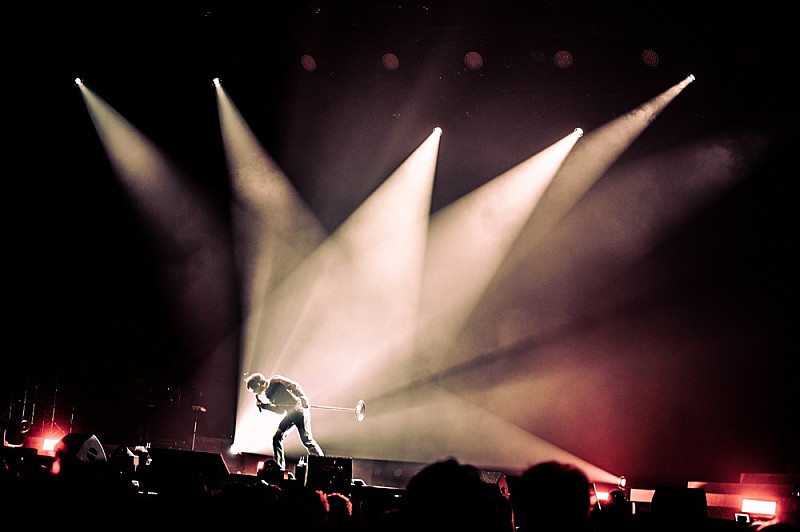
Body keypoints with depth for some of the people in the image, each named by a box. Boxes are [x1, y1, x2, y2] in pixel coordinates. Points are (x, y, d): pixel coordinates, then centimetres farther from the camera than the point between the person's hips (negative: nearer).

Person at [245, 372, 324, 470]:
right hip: (289, 414, 9)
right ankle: (279, 468, 5)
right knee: (277, 438, 1)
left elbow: (294, 386, -12)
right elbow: (279, 410, 10)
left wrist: (302, 397, -26)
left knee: (306, 439, -15)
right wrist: (262, 404, 3)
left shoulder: (275, 380, -6)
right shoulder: (267, 394, 14)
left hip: (299, 409, -9)